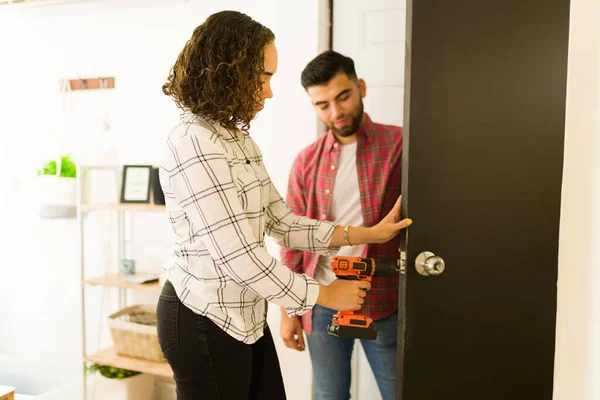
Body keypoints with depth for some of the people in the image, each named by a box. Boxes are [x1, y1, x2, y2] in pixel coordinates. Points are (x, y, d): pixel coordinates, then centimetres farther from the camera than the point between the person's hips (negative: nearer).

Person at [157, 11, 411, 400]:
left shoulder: (238, 139, 8)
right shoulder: (195, 144, -21)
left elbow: (283, 222, 7)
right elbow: (238, 257, -24)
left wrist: (369, 234, 4)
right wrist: (324, 295, -13)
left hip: (246, 316, 8)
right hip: (204, 321, -8)